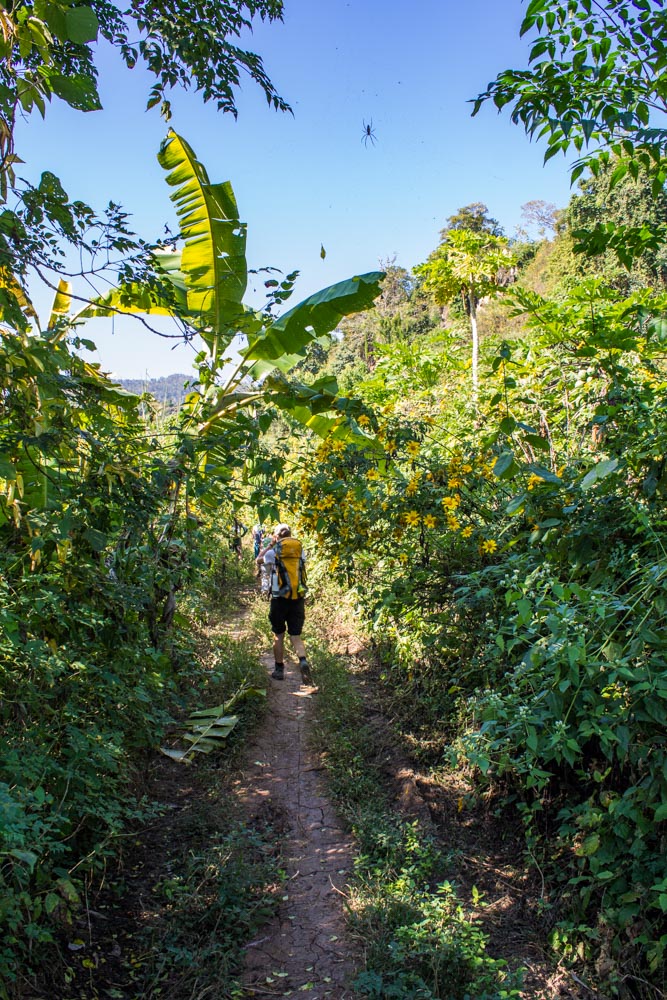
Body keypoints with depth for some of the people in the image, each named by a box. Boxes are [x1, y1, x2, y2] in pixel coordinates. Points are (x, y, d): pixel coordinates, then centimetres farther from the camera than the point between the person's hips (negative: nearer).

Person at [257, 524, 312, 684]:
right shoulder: (299, 551, 3)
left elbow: (258, 560, 15)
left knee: (278, 635, 14)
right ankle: (303, 661, -19)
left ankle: (279, 670, 21)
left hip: (279, 599, -2)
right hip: (298, 599, 2)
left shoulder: (273, 553, -4)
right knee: (296, 636, 7)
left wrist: (270, 545, 21)